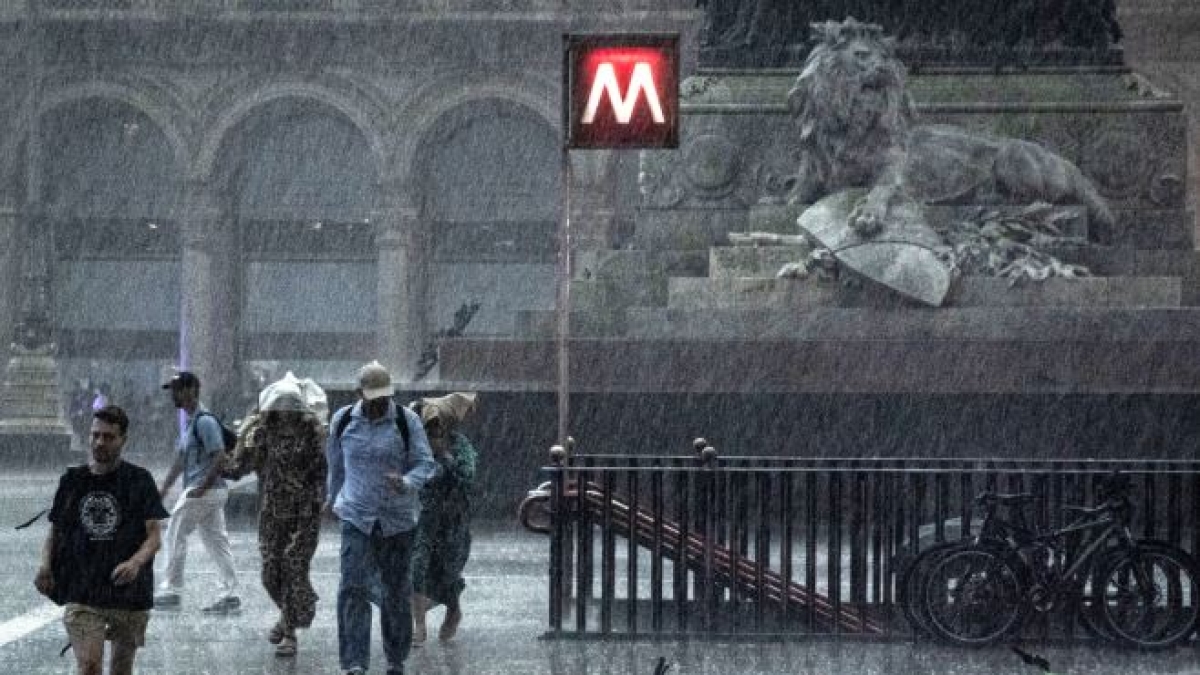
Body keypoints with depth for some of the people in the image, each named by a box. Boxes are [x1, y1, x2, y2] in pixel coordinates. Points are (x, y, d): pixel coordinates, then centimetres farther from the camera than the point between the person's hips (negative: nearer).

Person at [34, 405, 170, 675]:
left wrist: (136, 562, -26)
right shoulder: (73, 481, 8)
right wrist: (46, 565, -7)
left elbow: (154, 536, -4)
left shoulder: (139, 480, 2)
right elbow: (54, 532, 14)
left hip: (129, 594, 0)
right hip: (82, 594, 0)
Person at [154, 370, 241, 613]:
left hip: (205, 491, -10)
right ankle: (230, 593, 5)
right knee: (216, 541, 7)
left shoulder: (204, 421, -15)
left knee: (176, 536, -2)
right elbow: (180, 459, 23)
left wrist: (202, 488, -23)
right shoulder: (190, 421, 17)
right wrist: (163, 489, 20)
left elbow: (220, 457, -21)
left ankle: (172, 591, 3)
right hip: (213, 493, 10)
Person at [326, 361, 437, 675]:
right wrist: (334, 498, 28)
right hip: (357, 516, 0)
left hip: (398, 518, 0)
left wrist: (407, 483, -29)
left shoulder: (406, 420, -6)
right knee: (353, 587, -14)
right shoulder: (343, 421, 0)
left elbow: (426, 464, -8)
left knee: (396, 590, 8)